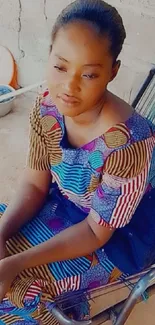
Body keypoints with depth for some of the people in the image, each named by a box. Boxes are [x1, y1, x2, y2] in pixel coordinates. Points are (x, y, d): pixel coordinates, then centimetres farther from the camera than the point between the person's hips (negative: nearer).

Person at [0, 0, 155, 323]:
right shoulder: (46, 109, -16)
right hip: (65, 207, 6)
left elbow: (97, 232, -25)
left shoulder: (126, 142, -35)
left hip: (119, 237, -6)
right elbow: (35, 185, -7)